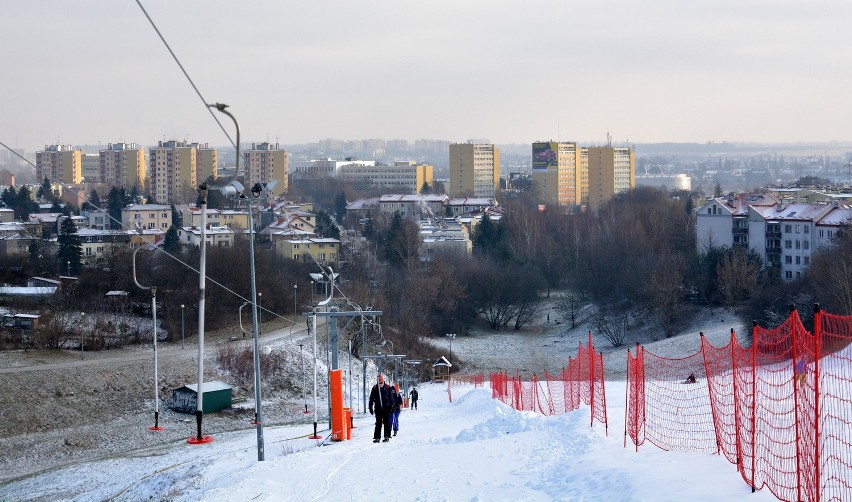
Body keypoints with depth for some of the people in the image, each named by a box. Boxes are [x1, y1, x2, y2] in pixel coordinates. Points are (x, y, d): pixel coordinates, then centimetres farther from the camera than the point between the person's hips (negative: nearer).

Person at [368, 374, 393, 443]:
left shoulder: (387, 387, 2)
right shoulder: (374, 388, 5)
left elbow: (391, 398, 6)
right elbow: (371, 399, 10)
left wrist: (392, 406, 0)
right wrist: (371, 407, 5)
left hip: (386, 408, -1)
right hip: (378, 408, 1)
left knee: (386, 422, 0)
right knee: (378, 423, 1)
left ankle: (387, 436, 4)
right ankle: (377, 437, 2)